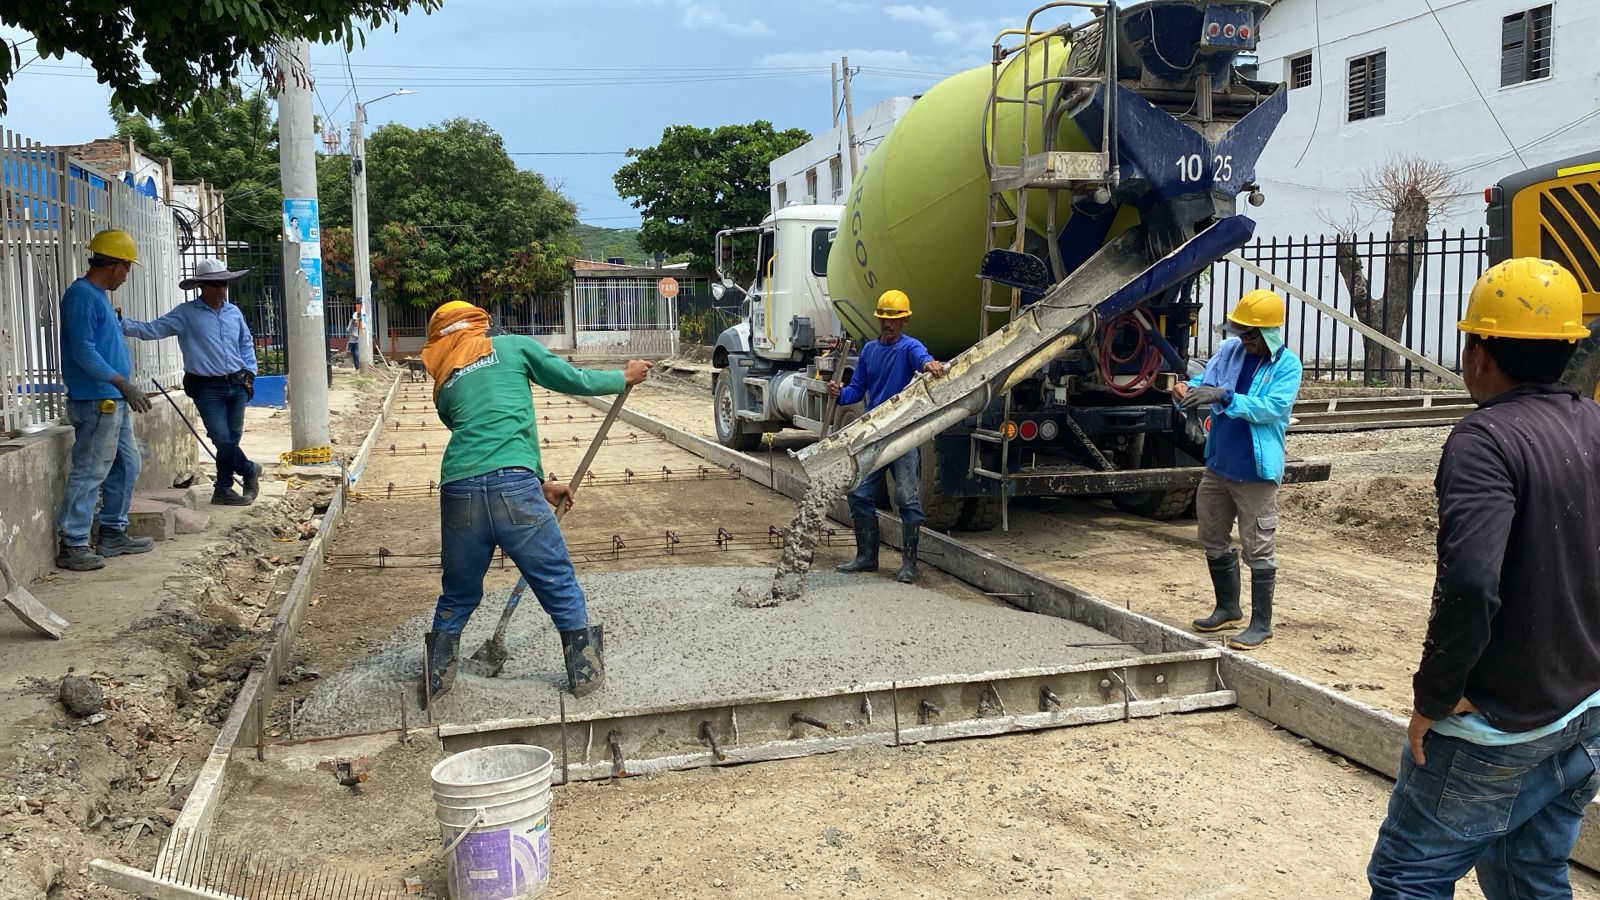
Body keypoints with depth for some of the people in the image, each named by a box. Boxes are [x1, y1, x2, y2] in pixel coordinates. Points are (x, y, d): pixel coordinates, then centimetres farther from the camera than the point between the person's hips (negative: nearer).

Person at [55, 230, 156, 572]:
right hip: (95, 401, -10)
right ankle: (71, 545, -3)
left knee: (126, 466, 15)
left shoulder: (100, 296, 17)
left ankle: (113, 534, 24)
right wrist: (122, 383, -26)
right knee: (90, 472, -8)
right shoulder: (81, 295, -13)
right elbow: (83, 351, -21)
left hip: (113, 401, 11)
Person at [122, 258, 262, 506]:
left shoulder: (234, 312, 10)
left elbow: (246, 343, 22)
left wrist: (249, 372, 13)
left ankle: (223, 490, 18)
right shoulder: (186, 314, -3)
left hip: (237, 385, 4)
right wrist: (122, 325, -21)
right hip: (207, 388, -4)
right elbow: (153, 329, -8)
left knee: (232, 439, 7)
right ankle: (250, 471, 12)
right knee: (222, 438, -12)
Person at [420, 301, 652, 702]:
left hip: (459, 488, 4)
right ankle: (585, 671, 19)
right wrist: (624, 377, 29)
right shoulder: (512, 347, 16)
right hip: (513, 485, -4)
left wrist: (541, 483, 34)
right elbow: (573, 380, 12)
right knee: (559, 583, 11)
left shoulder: (444, 386, 27)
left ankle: (436, 679, 29)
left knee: (458, 594, 23)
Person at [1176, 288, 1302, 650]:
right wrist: (1187, 391, -22)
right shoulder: (1230, 350, 3)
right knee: (1213, 541, 18)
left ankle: (1261, 624, 12)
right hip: (1218, 467, 6)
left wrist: (1224, 396, -33)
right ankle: (1228, 608, 36)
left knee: (1258, 550, 0)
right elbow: (1204, 381, 2)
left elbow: (1271, 408, -23)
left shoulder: (1287, 365, -11)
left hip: (1256, 473, -6)